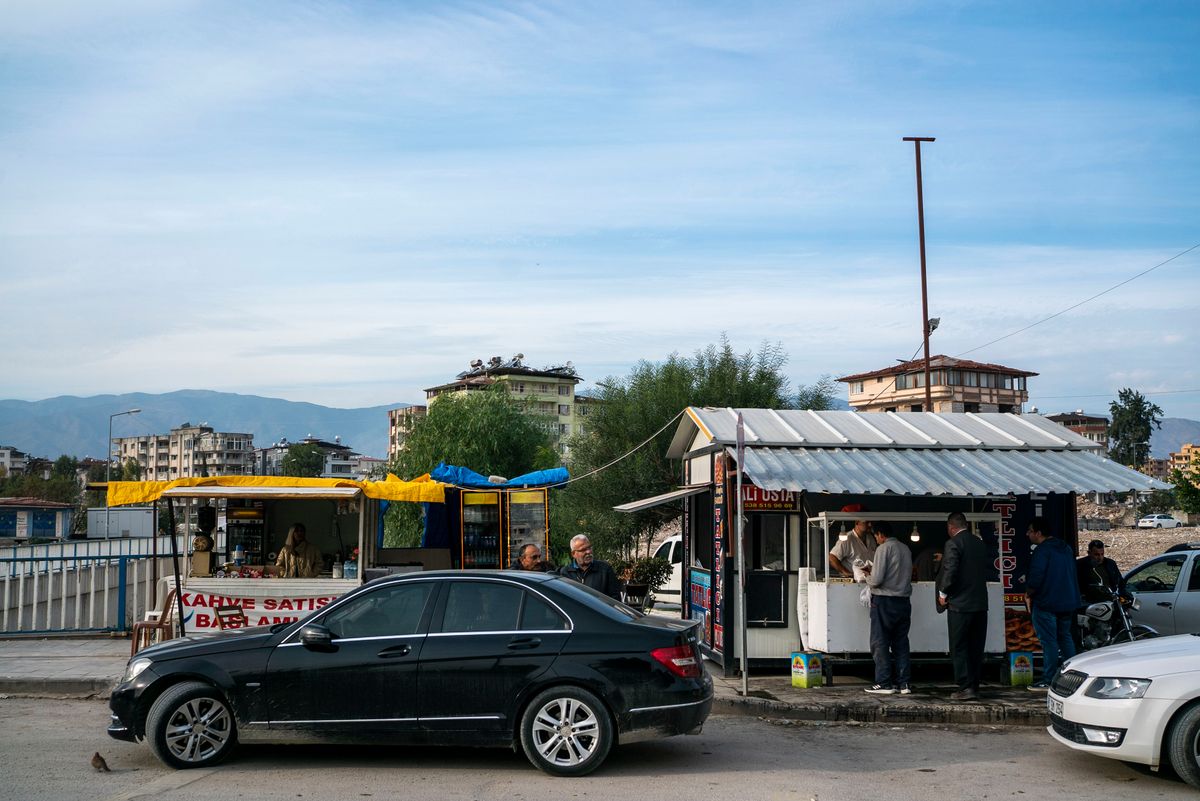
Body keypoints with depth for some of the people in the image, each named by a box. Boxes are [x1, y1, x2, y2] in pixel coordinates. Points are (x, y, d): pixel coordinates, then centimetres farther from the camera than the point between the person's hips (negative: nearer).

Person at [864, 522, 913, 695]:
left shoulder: (883, 548, -11)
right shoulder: (905, 549, 10)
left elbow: (876, 580, -17)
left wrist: (868, 577, 6)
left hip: (884, 602, -7)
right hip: (904, 601, 7)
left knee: (880, 643, 1)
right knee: (901, 643, 11)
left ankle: (884, 684, 1)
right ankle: (903, 683, 12)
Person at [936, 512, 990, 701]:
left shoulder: (953, 544, -12)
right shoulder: (980, 544, 10)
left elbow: (950, 570, -19)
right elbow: (988, 568, 15)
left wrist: (943, 593, -8)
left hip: (960, 603, -7)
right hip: (980, 603, 7)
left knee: (959, 648, -2)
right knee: (976, 648, 11)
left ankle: (965, 687, -6)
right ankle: (974, 686, 14)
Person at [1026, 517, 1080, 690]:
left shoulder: (1042, 551, -15)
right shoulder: (1066, 548, 14)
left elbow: (1036, 577, -23)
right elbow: (1072, 574, 21)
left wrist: (1028, 593, -7)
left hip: (1046, 603, -9)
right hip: (1068, 602, 9)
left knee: (1048, 641, -6)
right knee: (1065, 637, 16)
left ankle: (1048, 680, -5)